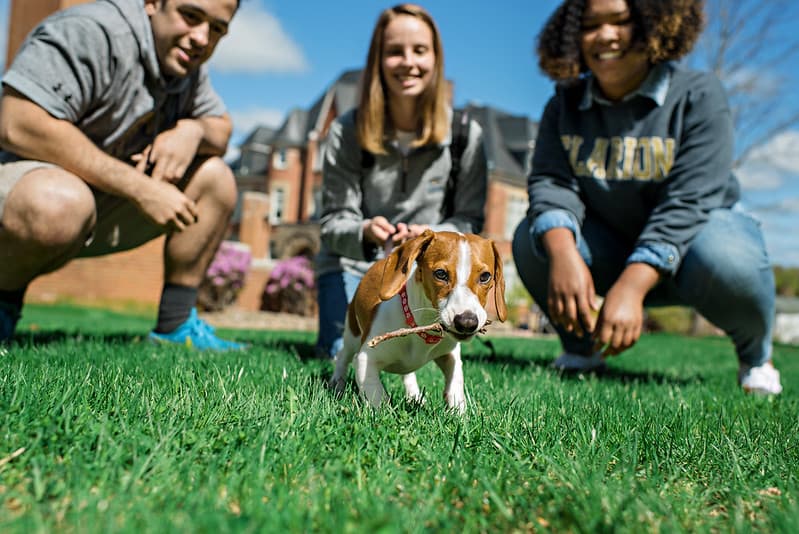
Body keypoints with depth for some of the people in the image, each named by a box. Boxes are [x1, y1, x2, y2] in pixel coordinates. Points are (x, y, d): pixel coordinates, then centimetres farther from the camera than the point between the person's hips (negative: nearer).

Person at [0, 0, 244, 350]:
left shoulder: (186, 64, 4)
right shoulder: (92, 32, -21)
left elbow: (222, 129, 14)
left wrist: (192, 130, -12)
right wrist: (141, 188, -29)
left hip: (105, 207, 8)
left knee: (214, 177, 1)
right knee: (60, 204, -41)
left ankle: (175, 326, 3)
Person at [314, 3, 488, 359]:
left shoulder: (466, 135, -8)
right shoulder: (346, 132, -9)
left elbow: (469, 219, -6)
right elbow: (334, 220, -9)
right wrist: (365, 232, -33)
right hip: (353, 264, 0)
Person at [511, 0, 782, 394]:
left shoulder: (698, 94, -15)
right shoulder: (565, 105, -3)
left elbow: (687, 201, -25)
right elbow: (551, 182, -17)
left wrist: (631, 287, -39)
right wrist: (563, 253, -39)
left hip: (697, 232, -3)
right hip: (614, 250, 3)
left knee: (727, 262, -36)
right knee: (530, 239, -20)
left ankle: (755, 354, -1)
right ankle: (583, 347, 4)